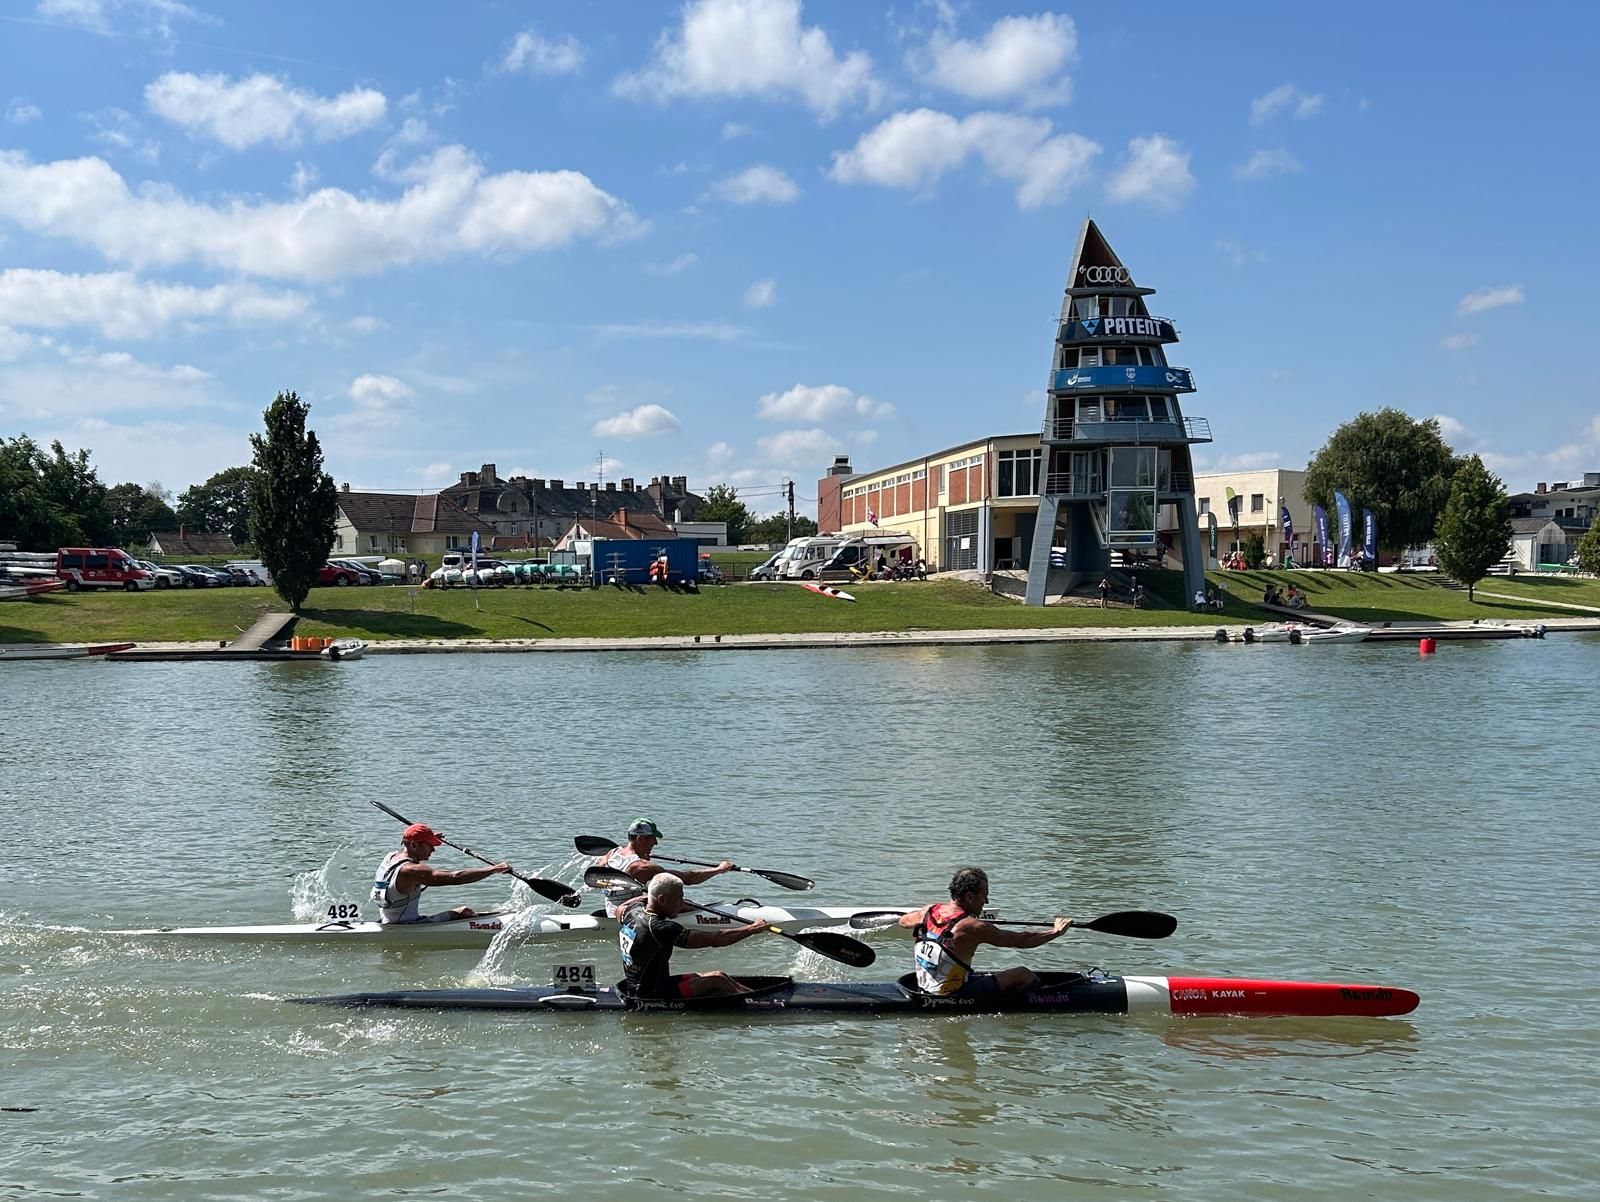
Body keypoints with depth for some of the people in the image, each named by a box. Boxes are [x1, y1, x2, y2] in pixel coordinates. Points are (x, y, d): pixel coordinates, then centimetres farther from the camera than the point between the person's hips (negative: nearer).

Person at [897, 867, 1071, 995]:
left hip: (924, 988, 8)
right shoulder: (971, 927, -22)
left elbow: (903, 920, 20)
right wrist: (1055, 932, -2)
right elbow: (1021, 940, -13)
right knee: (1023, 974, 2)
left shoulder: (930, 911, -3)